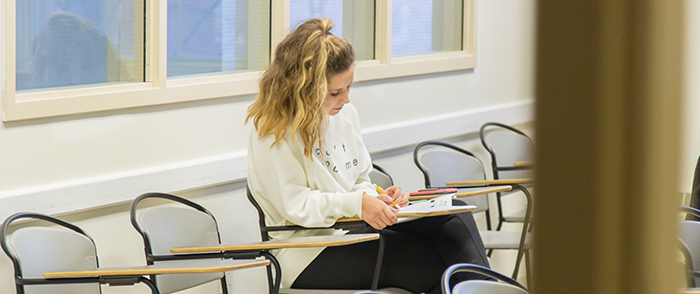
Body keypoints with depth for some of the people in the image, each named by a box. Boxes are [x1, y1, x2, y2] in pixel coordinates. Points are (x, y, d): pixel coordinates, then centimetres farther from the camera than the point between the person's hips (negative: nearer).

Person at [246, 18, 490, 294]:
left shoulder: (345, 114, 12)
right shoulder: (273, 132, -11)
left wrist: (379, 198, -4)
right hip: (309, 255, -7)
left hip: (354, 233, 7)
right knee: (439, 262, -24)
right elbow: (294, 204, -17)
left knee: (456, 218, -17)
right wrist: (356, 203, -29)